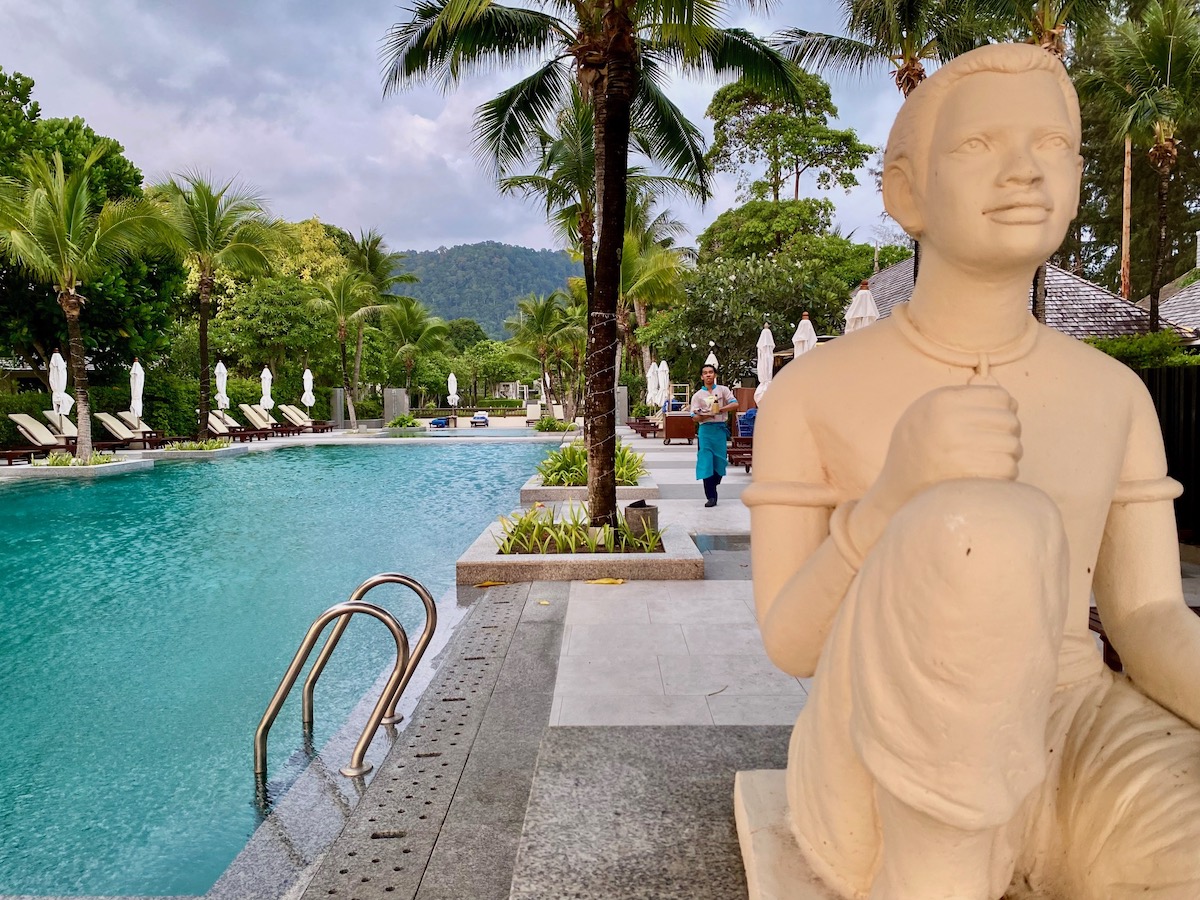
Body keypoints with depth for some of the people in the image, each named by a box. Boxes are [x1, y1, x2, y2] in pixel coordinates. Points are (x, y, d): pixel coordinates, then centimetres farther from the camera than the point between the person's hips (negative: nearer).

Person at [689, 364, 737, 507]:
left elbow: (735, 404, -1)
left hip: (721, 429, 1)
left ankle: (713, 485, 24)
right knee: (706, 462, -8)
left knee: (720, 461, 1)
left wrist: (720, 409, -13)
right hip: (705, 430, -1)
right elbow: (694, 417, 2)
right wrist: (704, 416, -18)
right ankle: (711, 497, -5)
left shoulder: (723, 390, 11)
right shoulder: (697, 395, 9)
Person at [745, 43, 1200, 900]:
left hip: (1074, 784, 4)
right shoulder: (807, 394, -3)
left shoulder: (1113, 395, 9)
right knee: (986, 534, -37)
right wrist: (898, 492, -27)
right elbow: (792, 645, -7)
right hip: (893, 793, -3)